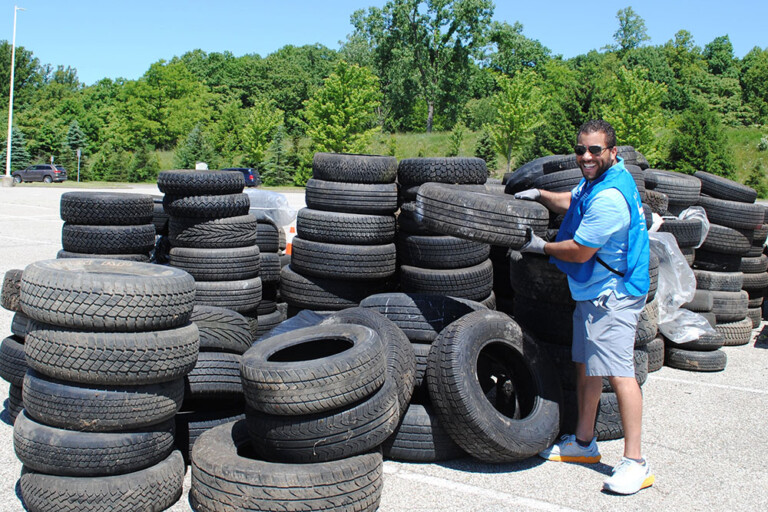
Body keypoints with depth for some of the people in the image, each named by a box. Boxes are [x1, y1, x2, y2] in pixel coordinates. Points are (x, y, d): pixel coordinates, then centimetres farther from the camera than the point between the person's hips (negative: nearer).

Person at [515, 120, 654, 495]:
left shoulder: (609, 197, -24)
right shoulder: (597, 180, 9)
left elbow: (579, 251, -21)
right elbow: (572, 203, 29)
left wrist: (540, 246, -4)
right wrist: (539, 195, 14)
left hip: (611, 295, -11)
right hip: (591, 291, 11)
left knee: (618, 372, -13)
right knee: (585, 365, 16)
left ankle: (635, 463, -7)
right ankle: (583, 443, 29)